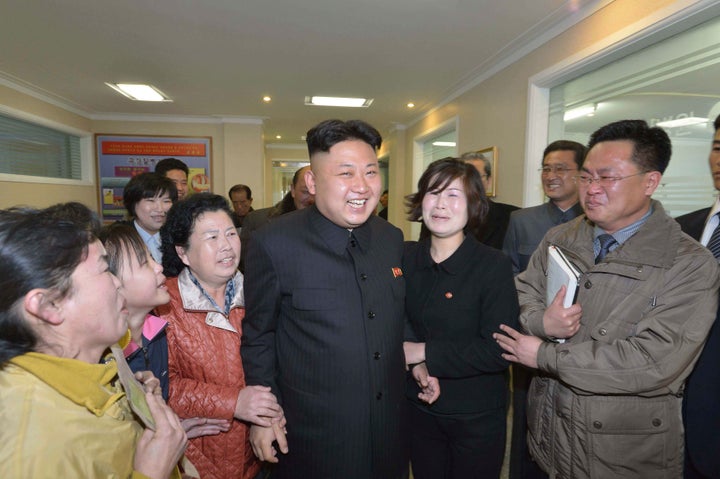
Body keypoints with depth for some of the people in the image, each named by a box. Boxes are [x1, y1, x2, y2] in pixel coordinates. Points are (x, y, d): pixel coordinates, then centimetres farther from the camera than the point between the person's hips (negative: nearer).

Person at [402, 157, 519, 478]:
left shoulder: (494, 266, -16)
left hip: (477, 417, -3)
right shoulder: (405, 257, -4)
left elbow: (499, 350, -20)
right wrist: (415, 365, -11)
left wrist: (424, 352, -21)